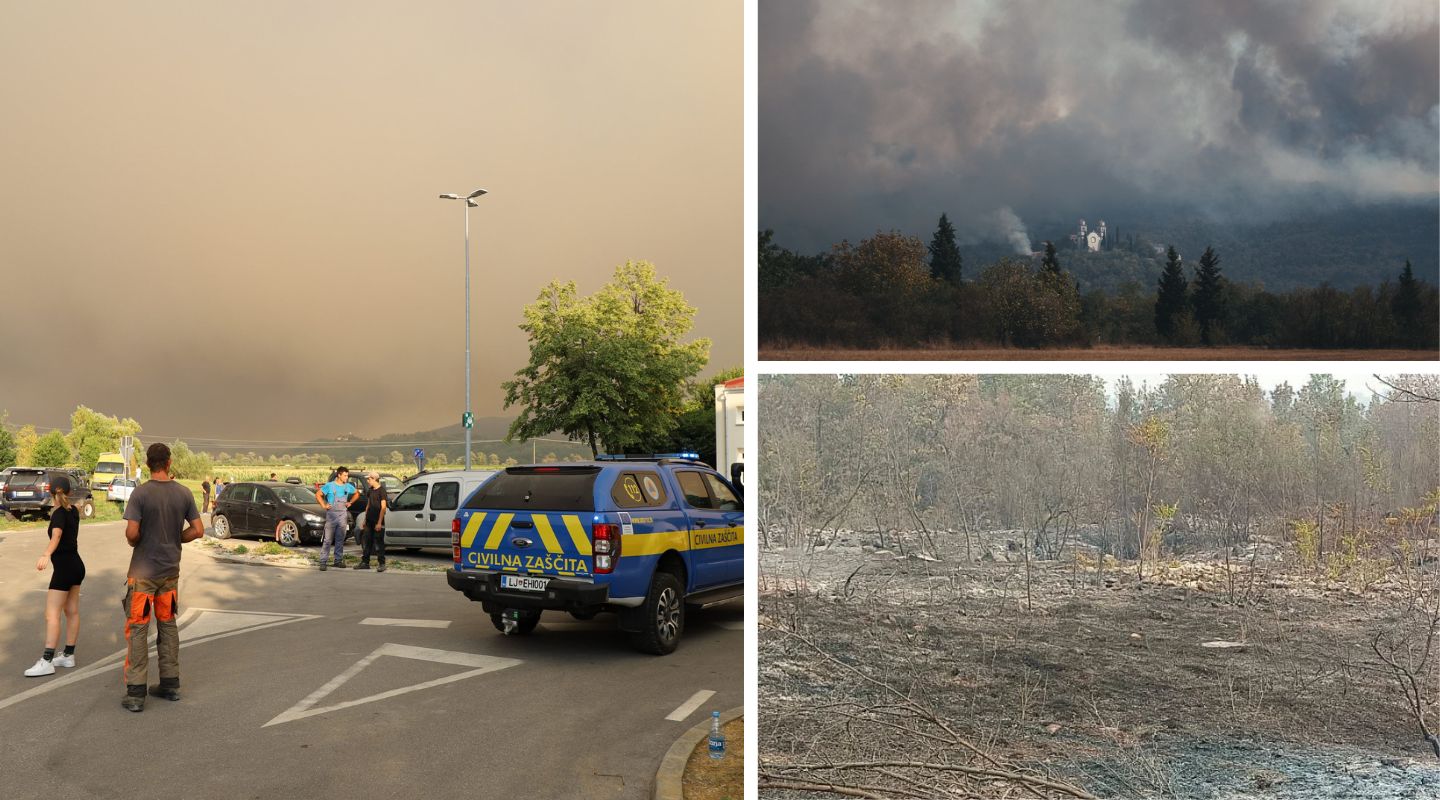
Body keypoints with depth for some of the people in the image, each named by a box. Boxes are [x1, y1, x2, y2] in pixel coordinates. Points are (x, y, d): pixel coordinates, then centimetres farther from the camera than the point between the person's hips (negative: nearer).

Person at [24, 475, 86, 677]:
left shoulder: (59, 513, -16)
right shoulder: (73, 511, 8)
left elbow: (56, 535, -38)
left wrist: (46, 555, -54)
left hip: (64, 567, -9)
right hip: (76, 565, 9)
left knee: (52, 614, -11)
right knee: (72, 611, 12)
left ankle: (47, 662, -15)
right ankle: (68, 655, 18)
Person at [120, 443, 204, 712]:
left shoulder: (141, 493, -13)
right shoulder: (184, 493, -1)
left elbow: (131, 532, -18)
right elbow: (198, 530, -1)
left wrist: (134, 543, 3)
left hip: (143, 571, -4)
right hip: (171, 569, 4)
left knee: (137, 629, 2)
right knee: (168, 625, 15)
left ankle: (136, 693, 2)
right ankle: (170, 684, 22)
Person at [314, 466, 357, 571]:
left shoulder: (348, 487, 8)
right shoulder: (330, 486, -5)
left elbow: (357, 494, 25)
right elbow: (318, 494, 0)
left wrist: (350, 502, 13)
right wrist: (324, 505, -5)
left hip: (343, 515, 4)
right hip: (331, 514, -4)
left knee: (340, 539, 8)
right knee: (328, 539, -7)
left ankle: (338, 560, 15)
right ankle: (323, 562, -6)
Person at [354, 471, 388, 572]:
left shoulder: (381, 490, -11)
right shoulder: (370, 490, 12)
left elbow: (383, 507, -14)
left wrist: (379, 522, -18)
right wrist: (365, 519, 15)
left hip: (378, 521, -7)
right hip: (369, 521, 7)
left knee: (378, 543, -5)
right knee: (366, 541, 9)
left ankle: (381, 564, 0)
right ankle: (365, 563, 16)